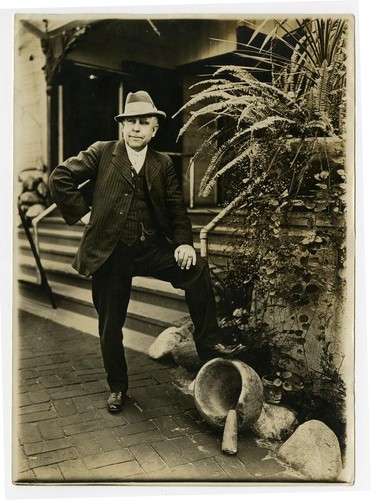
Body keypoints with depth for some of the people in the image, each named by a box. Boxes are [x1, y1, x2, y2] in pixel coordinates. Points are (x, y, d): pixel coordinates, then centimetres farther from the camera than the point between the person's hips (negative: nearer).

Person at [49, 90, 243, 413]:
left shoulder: (163, 164, 9)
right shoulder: (102, 153, 2)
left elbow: (176, 208, 5)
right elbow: (60, 178, 1)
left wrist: (184, 242, -11)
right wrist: (81, 212, -3)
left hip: (151, 247, 2)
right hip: (110, 252, -1)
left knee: (197, 270, -22)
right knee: (110, 326, 6)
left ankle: (208, 344, -9)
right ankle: (117, 387, 28)